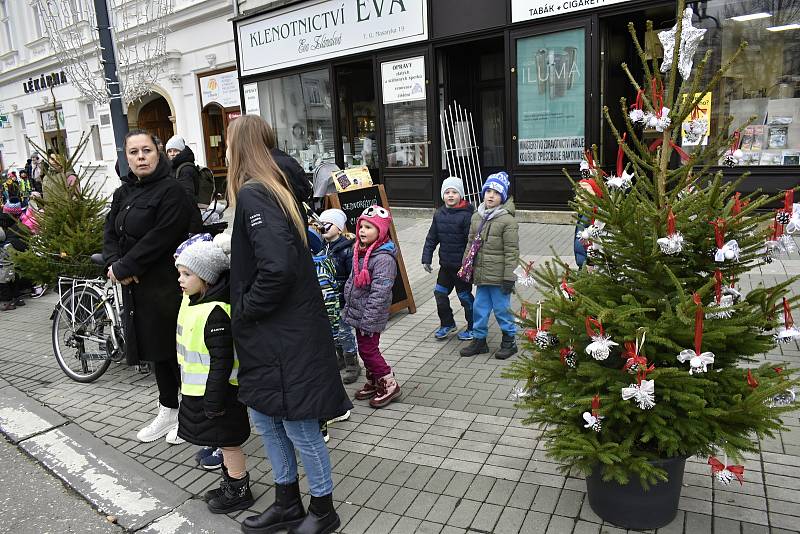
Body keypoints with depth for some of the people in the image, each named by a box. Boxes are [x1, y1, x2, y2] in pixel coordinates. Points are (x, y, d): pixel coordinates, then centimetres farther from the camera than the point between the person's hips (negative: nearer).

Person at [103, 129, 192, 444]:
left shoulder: (171, 191, -12)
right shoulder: (123, 193, 13)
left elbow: (160, 238, -20)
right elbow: (110, 234, 11)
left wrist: (123, 268, -15)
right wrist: (114, 263, -8)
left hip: (167, 285, -8)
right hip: (136, 286, 8)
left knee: (175, 349, 2)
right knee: (155, 349, 16)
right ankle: (168, 411, 31)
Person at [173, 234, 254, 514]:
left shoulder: (215, 313, -27)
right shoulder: (191, 301, 5)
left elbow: (222, 362, -26)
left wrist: (214, 402, -23)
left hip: (218, 391, -10)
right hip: (199, 390, 10)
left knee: (228, 441, 7)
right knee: (224, 441, 22)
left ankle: (239, 493, 24)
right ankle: (231, 484, 38)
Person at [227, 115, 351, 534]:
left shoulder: (253, 193, -17)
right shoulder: (271, 188, 12)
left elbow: (277, 267, -28)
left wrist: (247, 308, -14)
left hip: (285, 337, -10)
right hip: (270, 334, 10)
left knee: (299, 428, 6)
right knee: (265, 419, 19)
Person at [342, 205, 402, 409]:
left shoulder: (384, 258, -22)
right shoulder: (360, 252, 6)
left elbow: (379, 293, -24)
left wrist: (367, 320, -23)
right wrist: (348, 308, 16)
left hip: (371, 316, -8)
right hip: (358, 314, 9)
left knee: (368, 350, 0)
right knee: (365, 349, 18)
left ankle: (389, 385, 17)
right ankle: (373, 383, 35)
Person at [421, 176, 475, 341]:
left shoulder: (466, 215, -16)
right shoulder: (439, 214, 4)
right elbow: (431, 238, 10)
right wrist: (426, 258, 7)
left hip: (462, 265, -6)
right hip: (445, 265, 7)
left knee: (465, 296, 6)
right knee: (440, 293, 13)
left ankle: (473, 328, 25)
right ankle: (447, 324, 33)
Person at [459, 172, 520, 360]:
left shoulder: (507, 220, -12)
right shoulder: (476, 217, 9)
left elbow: (511, 252, -13)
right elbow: (471, 244, 16)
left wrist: (509, 277, -14)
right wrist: (464, 268, 14)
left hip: (499, 277, -6)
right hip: (481, 274, 6)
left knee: (502, 308, 6)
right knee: (479, 308, 14)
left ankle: (509, 341, 24)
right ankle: (479, 340, 29)